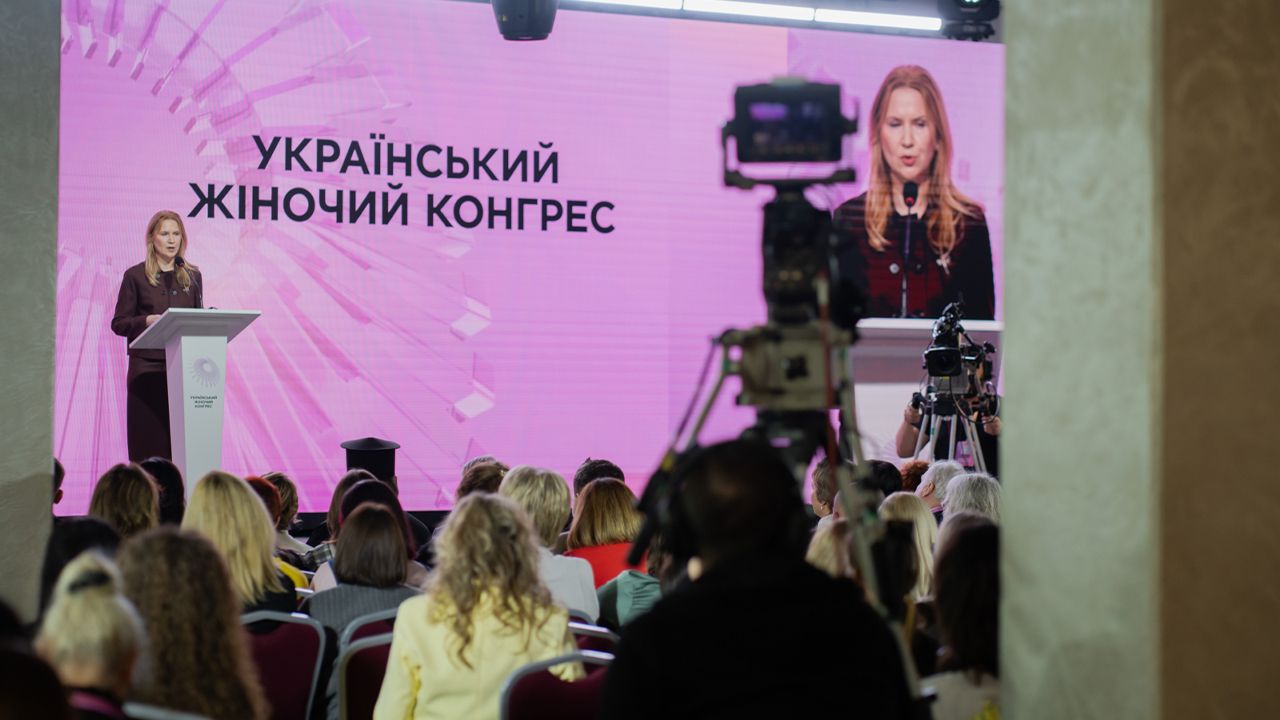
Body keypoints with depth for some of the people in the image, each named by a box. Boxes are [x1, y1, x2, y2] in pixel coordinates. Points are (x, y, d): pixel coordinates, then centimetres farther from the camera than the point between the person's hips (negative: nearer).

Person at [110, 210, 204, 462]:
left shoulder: (192, 276, 13)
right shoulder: (135, 276, 2)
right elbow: (119, 323, 1)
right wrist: (149, 320, -16)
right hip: (147, 368, -3)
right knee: (149, 443, -4)